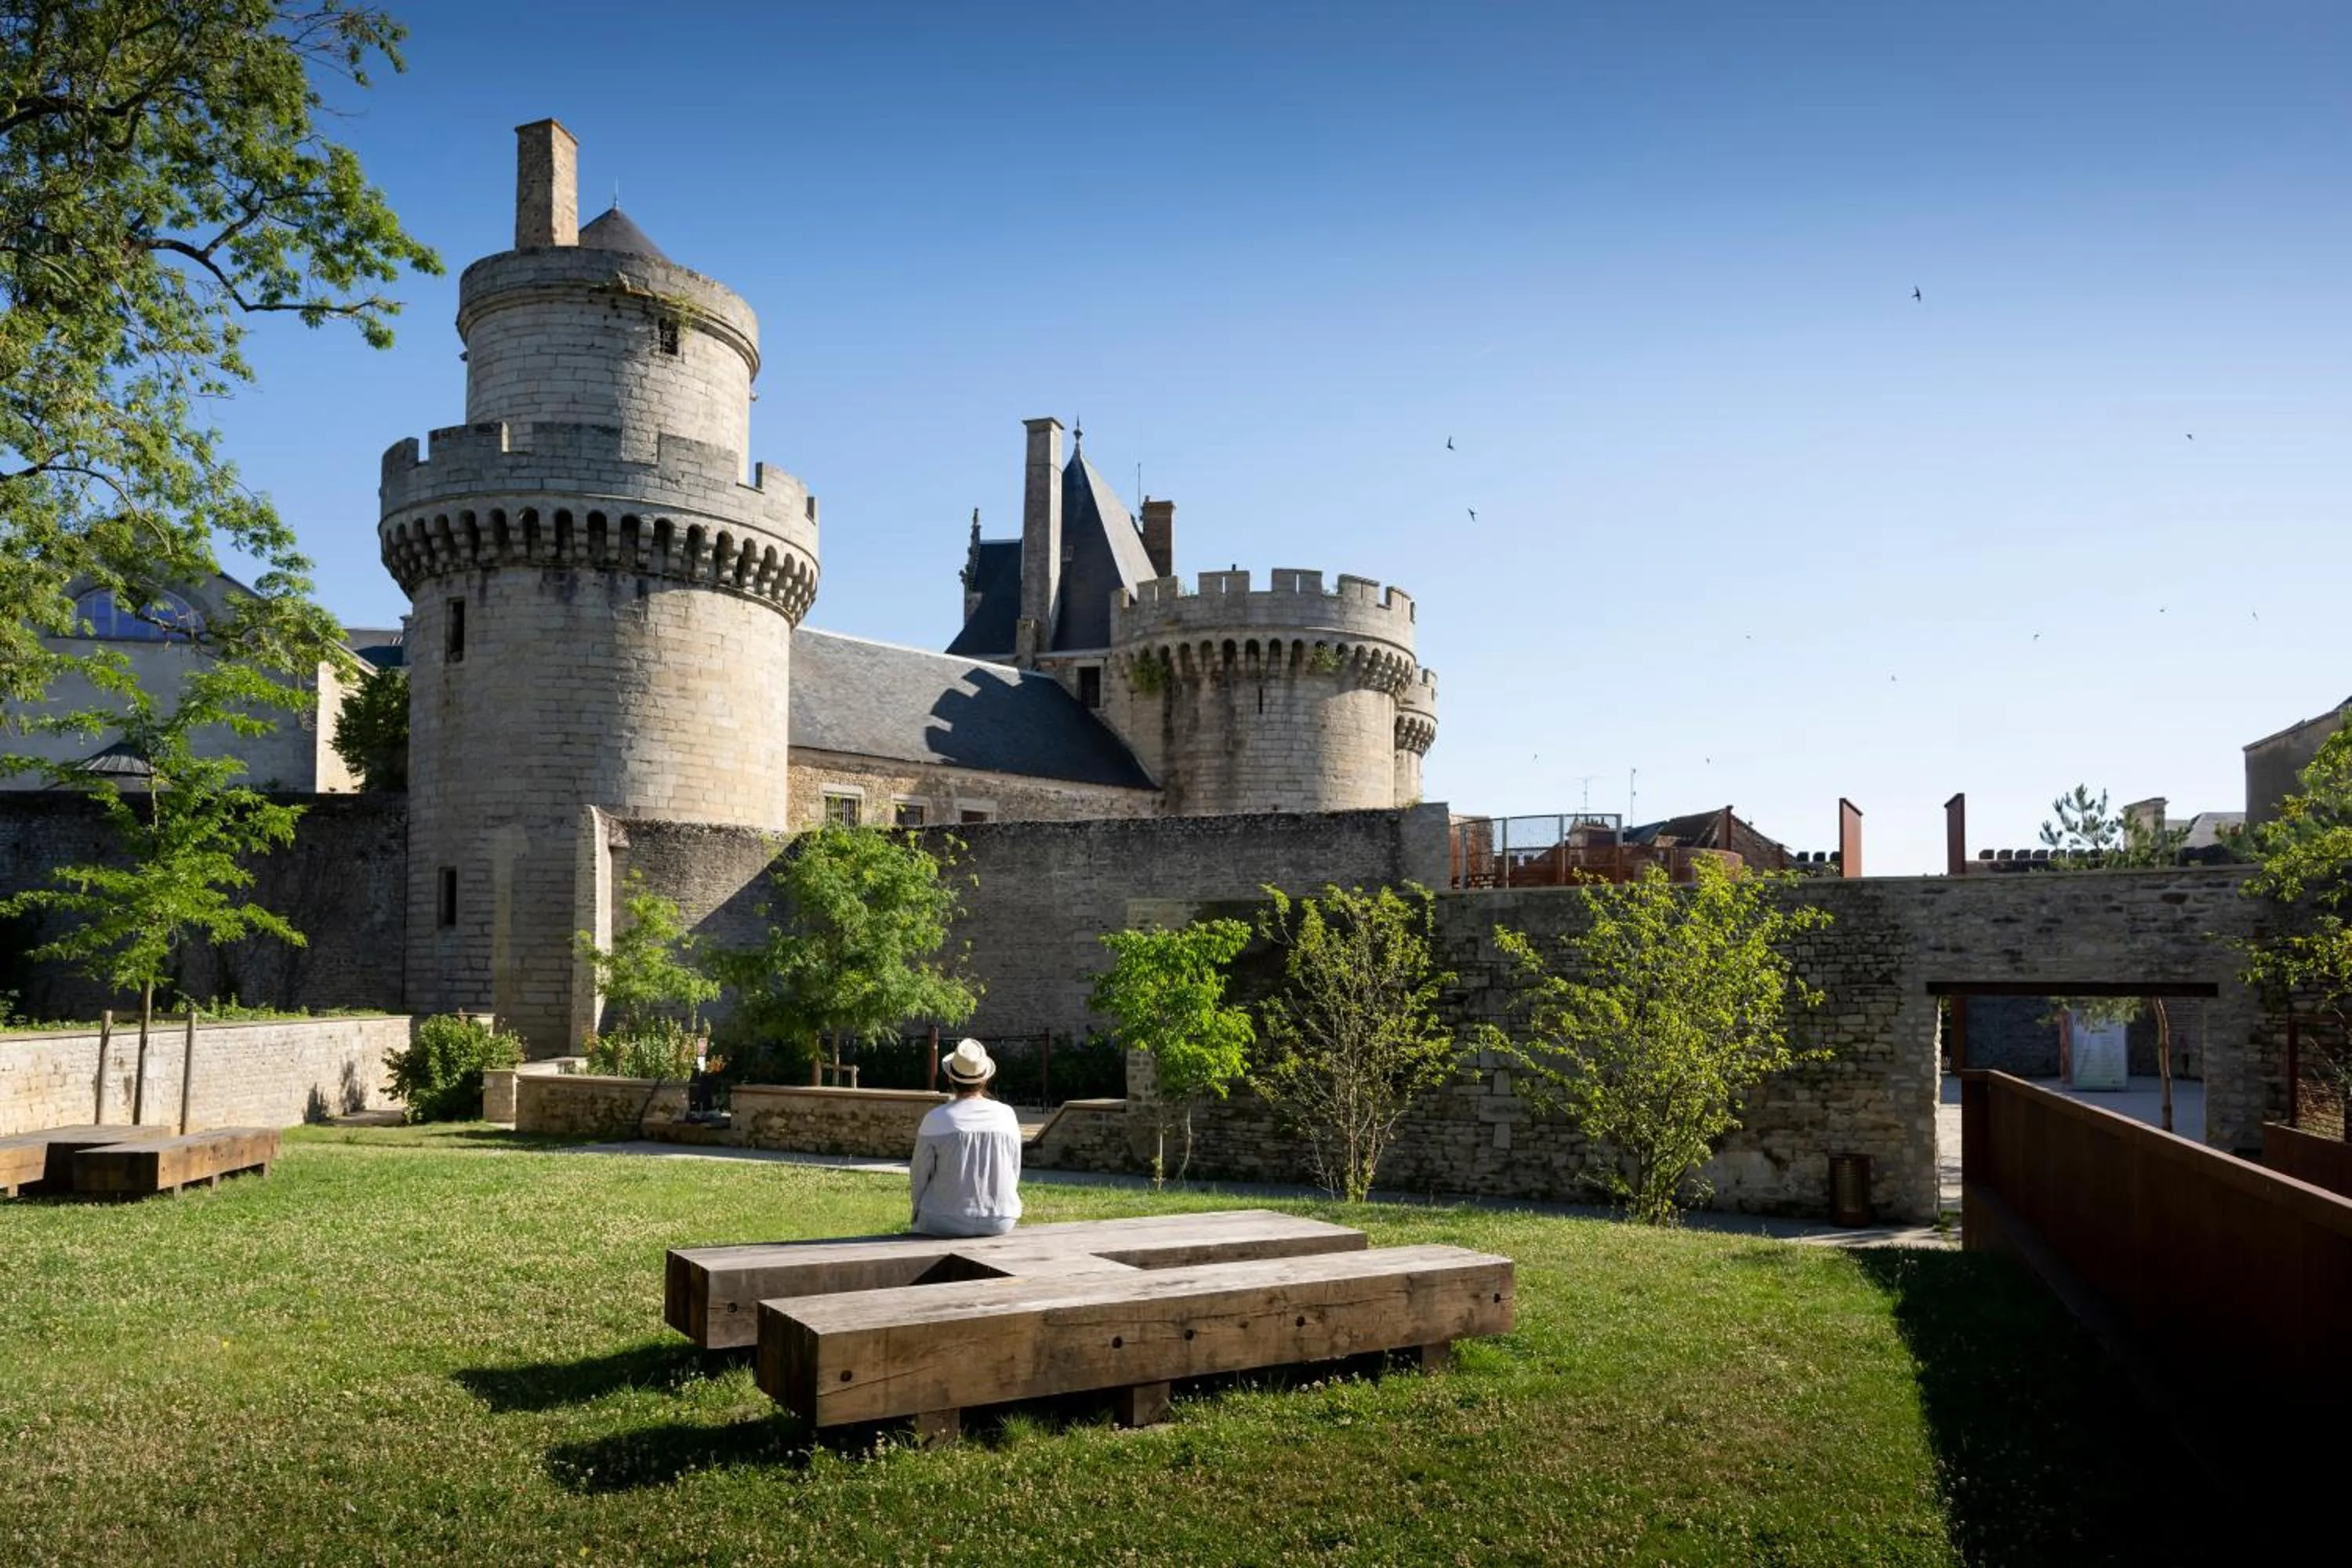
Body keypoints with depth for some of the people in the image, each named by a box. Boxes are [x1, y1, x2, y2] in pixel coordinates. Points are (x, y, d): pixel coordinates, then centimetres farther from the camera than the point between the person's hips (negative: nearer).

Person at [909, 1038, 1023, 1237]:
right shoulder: (1007, 1115, -4)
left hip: (946, 1224, -3)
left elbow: (918, 1176, -2)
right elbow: (1014, 1174, 5)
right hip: (1000, 1223, 3)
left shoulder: (936, 1120, -13)